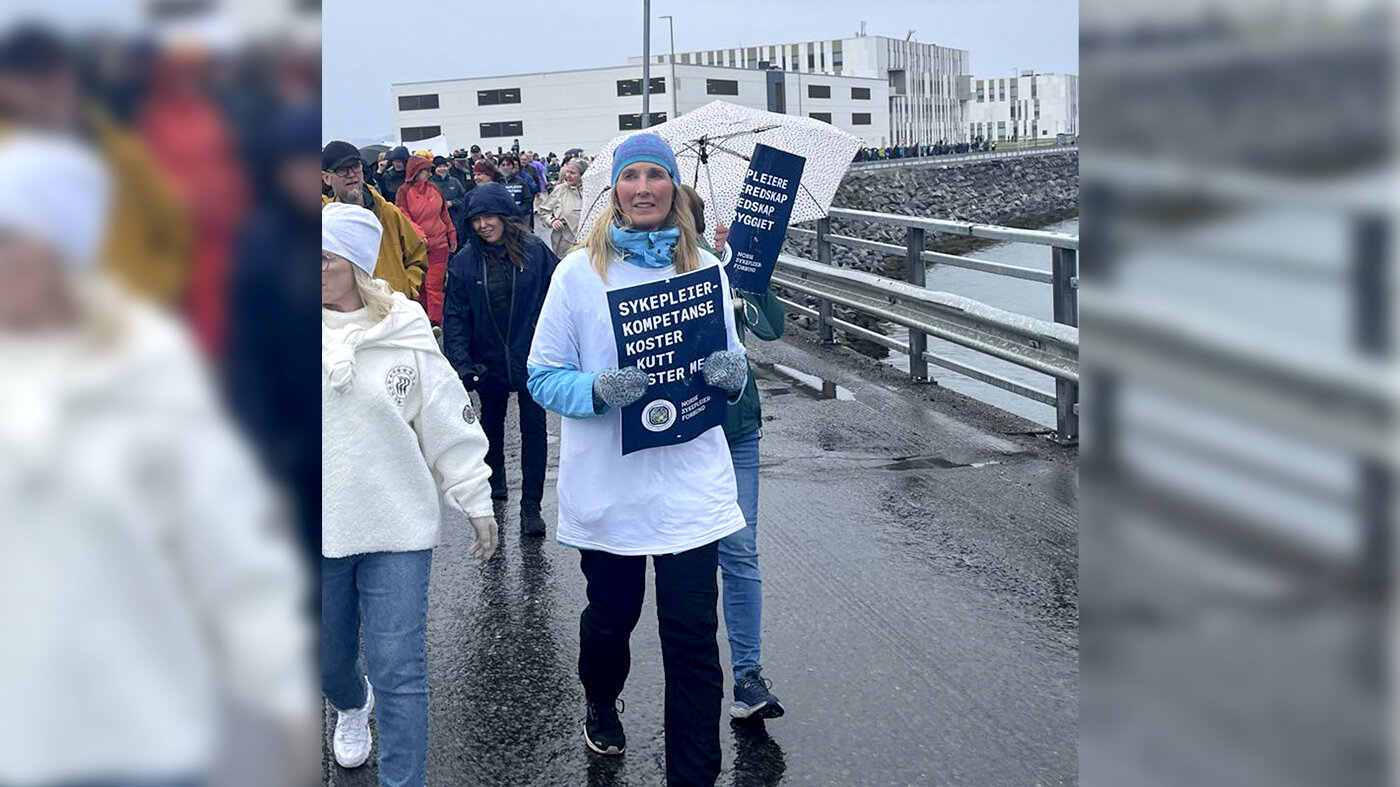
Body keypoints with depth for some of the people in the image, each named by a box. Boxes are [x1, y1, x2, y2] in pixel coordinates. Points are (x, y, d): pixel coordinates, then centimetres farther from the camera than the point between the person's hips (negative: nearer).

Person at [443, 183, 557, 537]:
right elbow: (455, 315, -5)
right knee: (492, 426, 19)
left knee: (533, 428, 2)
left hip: (531, 358, -2)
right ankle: (495, 492, 39)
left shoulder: (535, 252, -11)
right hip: (489, 360, 3)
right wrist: (461, 361, -15)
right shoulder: (466, 260, -7)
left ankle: (531, 505, 10)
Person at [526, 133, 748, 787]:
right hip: (607, 483, 0)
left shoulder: (704, 268, 4)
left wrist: (730, 373, -10)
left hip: (690, 482, 0)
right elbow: (544, 376, -2)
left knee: (692, 637, -2)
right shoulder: (579, 272, -3)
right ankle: (601, 705, 51)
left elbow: (731, 362, 13)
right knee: (610, 616, 18)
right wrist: (599, 390, -21)